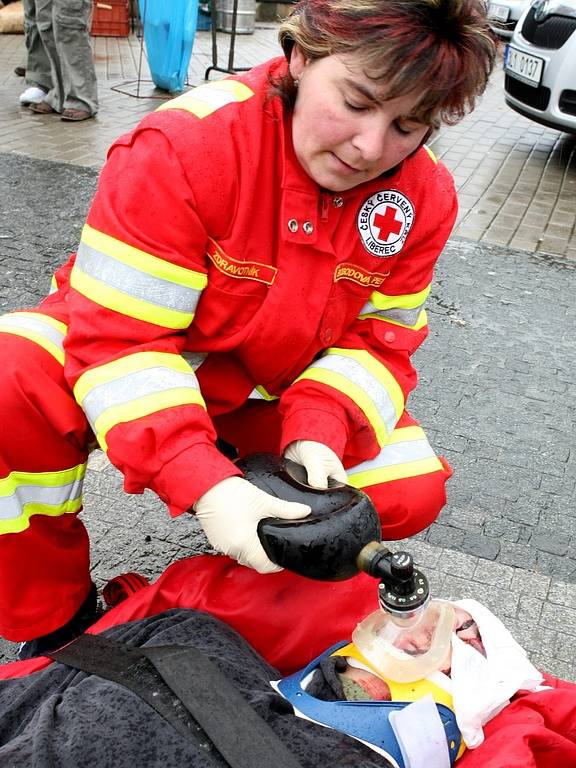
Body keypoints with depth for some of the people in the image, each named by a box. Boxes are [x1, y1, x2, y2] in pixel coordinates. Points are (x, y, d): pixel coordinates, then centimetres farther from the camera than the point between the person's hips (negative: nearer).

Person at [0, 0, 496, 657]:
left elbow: (378, 338, -7)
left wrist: (315, 432, -27)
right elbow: (120, 334, -29)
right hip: (147, 379, -3)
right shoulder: (184, 145, -28)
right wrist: (201, 483, -40)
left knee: (413, 491, -15)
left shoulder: (424, 196, -12)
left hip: (267, 393, 4)